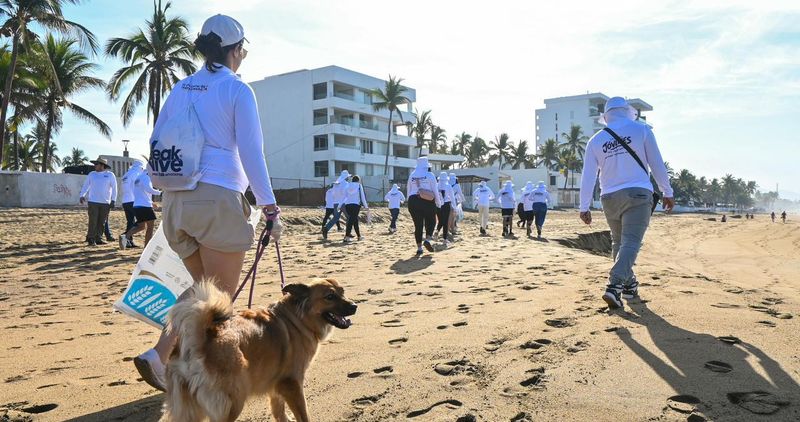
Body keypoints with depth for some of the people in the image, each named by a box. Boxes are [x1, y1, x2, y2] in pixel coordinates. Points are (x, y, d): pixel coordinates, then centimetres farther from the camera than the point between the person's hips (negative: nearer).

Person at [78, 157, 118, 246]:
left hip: (105, 202, 0)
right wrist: (82, 195, -3)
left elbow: (114, 188, 3)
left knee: (102, 222, 5)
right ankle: (91, 239, 0)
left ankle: (98, 238, 14)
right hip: (93, 202, 0)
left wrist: (113, 200, -3)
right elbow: (85, 185, 11)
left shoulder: (110, 175, 4)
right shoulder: (91, 174, 9)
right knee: (93, 221, -5)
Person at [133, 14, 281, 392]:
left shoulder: (180, 89, 14)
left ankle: (159, 355, 10)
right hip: (218, 199, -7)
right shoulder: (237, 90, -3)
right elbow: (251, 153, -9)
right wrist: (270, 207, -7)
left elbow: (156, 143, 16)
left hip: (176, 202, 7)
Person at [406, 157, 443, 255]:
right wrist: (438, 202, 9)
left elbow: (408, 191, 11)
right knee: (431, 221, 12)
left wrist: (410, 202, 22)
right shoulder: (430, 175, -2)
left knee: (418, 225, 7)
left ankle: (419, 248, 5)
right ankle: (427, 240, -11)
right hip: (427, 202, -3)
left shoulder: (412, 176, 8)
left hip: (413, 201, 3)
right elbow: (435, 190, -1)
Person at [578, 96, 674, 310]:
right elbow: (657, 164, 3)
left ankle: (629, 285, 25)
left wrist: (584, 207, 9)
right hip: (638, 195, -3)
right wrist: (667, 192, 11)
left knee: (618, 242, 18)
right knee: (630, 242, -8)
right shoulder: (641, 130, 4)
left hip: (610, 198, 3)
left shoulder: (596, 140, 9)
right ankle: (614, 286, -24)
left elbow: (588, 176, 6)